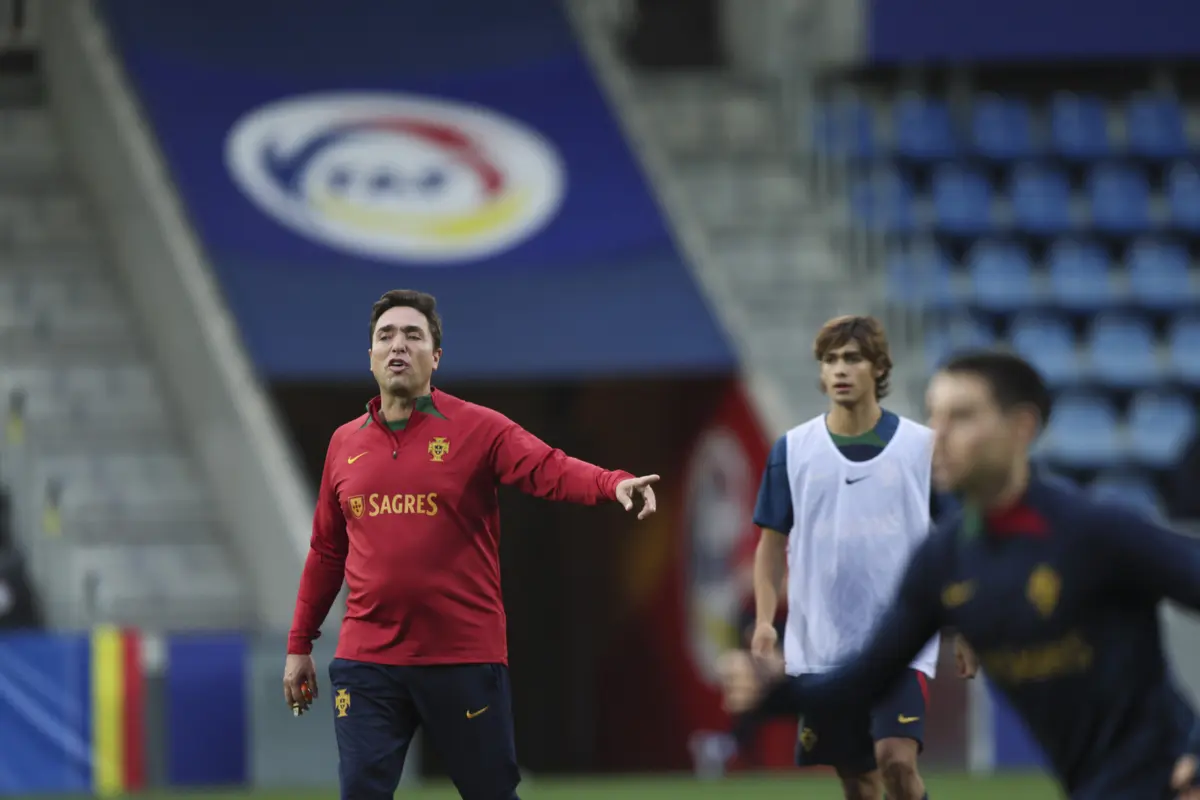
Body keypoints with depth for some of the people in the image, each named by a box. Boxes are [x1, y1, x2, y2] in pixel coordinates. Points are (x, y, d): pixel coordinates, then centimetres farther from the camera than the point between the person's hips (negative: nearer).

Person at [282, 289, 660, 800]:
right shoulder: (345, 443, 11)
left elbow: (551, 470, -18)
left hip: (465, 661, -3)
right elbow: (326, 552, 18)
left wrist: (614, 484, -38)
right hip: (367, 662, 3)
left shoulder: (478, 429, -2)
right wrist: (299, 645, 18)